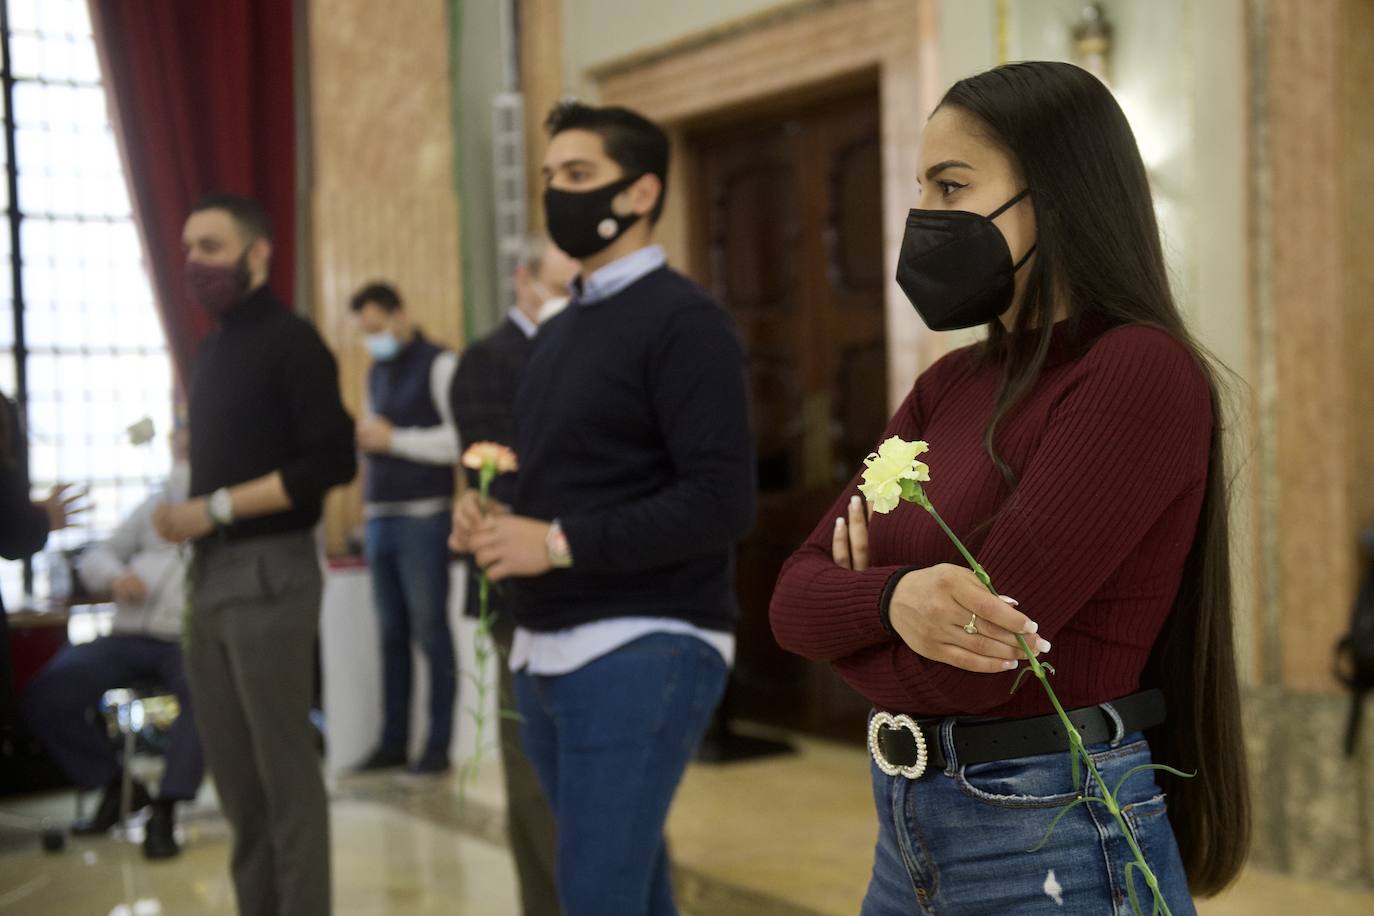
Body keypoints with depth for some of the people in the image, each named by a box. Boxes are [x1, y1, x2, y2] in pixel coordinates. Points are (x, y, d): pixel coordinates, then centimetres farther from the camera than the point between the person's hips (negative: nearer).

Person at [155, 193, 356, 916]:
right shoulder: (212, 348, 17)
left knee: (284, 767, -2)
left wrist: (217, 509, -15)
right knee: (233, 768, 10)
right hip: (210, 573, 8)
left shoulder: (290, 342, -6)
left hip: (268, 573, -8)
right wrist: (184, 516, 2)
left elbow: (332, 462, -15)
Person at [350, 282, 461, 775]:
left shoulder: (439, 365, -5)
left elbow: (460, 440, -13)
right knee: (391, 633, 9)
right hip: (380, 515, 7)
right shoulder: (377, 373, 18)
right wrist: (363, 437, 4)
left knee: (431, 631, -4)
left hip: (423, 517, -7)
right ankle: (393, 740, 15)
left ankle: (439, 744, 2)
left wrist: (392, 439, -12)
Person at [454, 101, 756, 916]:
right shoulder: (561, 332, 17)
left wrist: (560, 544, -20)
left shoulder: (683, 320, -10)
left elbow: (722, 503, -19)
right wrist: (495, 518, 1)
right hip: (548, 652, 8)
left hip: (646, 650, -8)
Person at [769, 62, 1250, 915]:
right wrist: (894, 599, -21)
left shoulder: (1141, 373, -17)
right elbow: (796, 595, 0)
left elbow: (965, 671, -22)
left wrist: (855, 610, -2)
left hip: (1056, 844, -7)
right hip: (910, 829, 7)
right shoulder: (949, 385, 7)